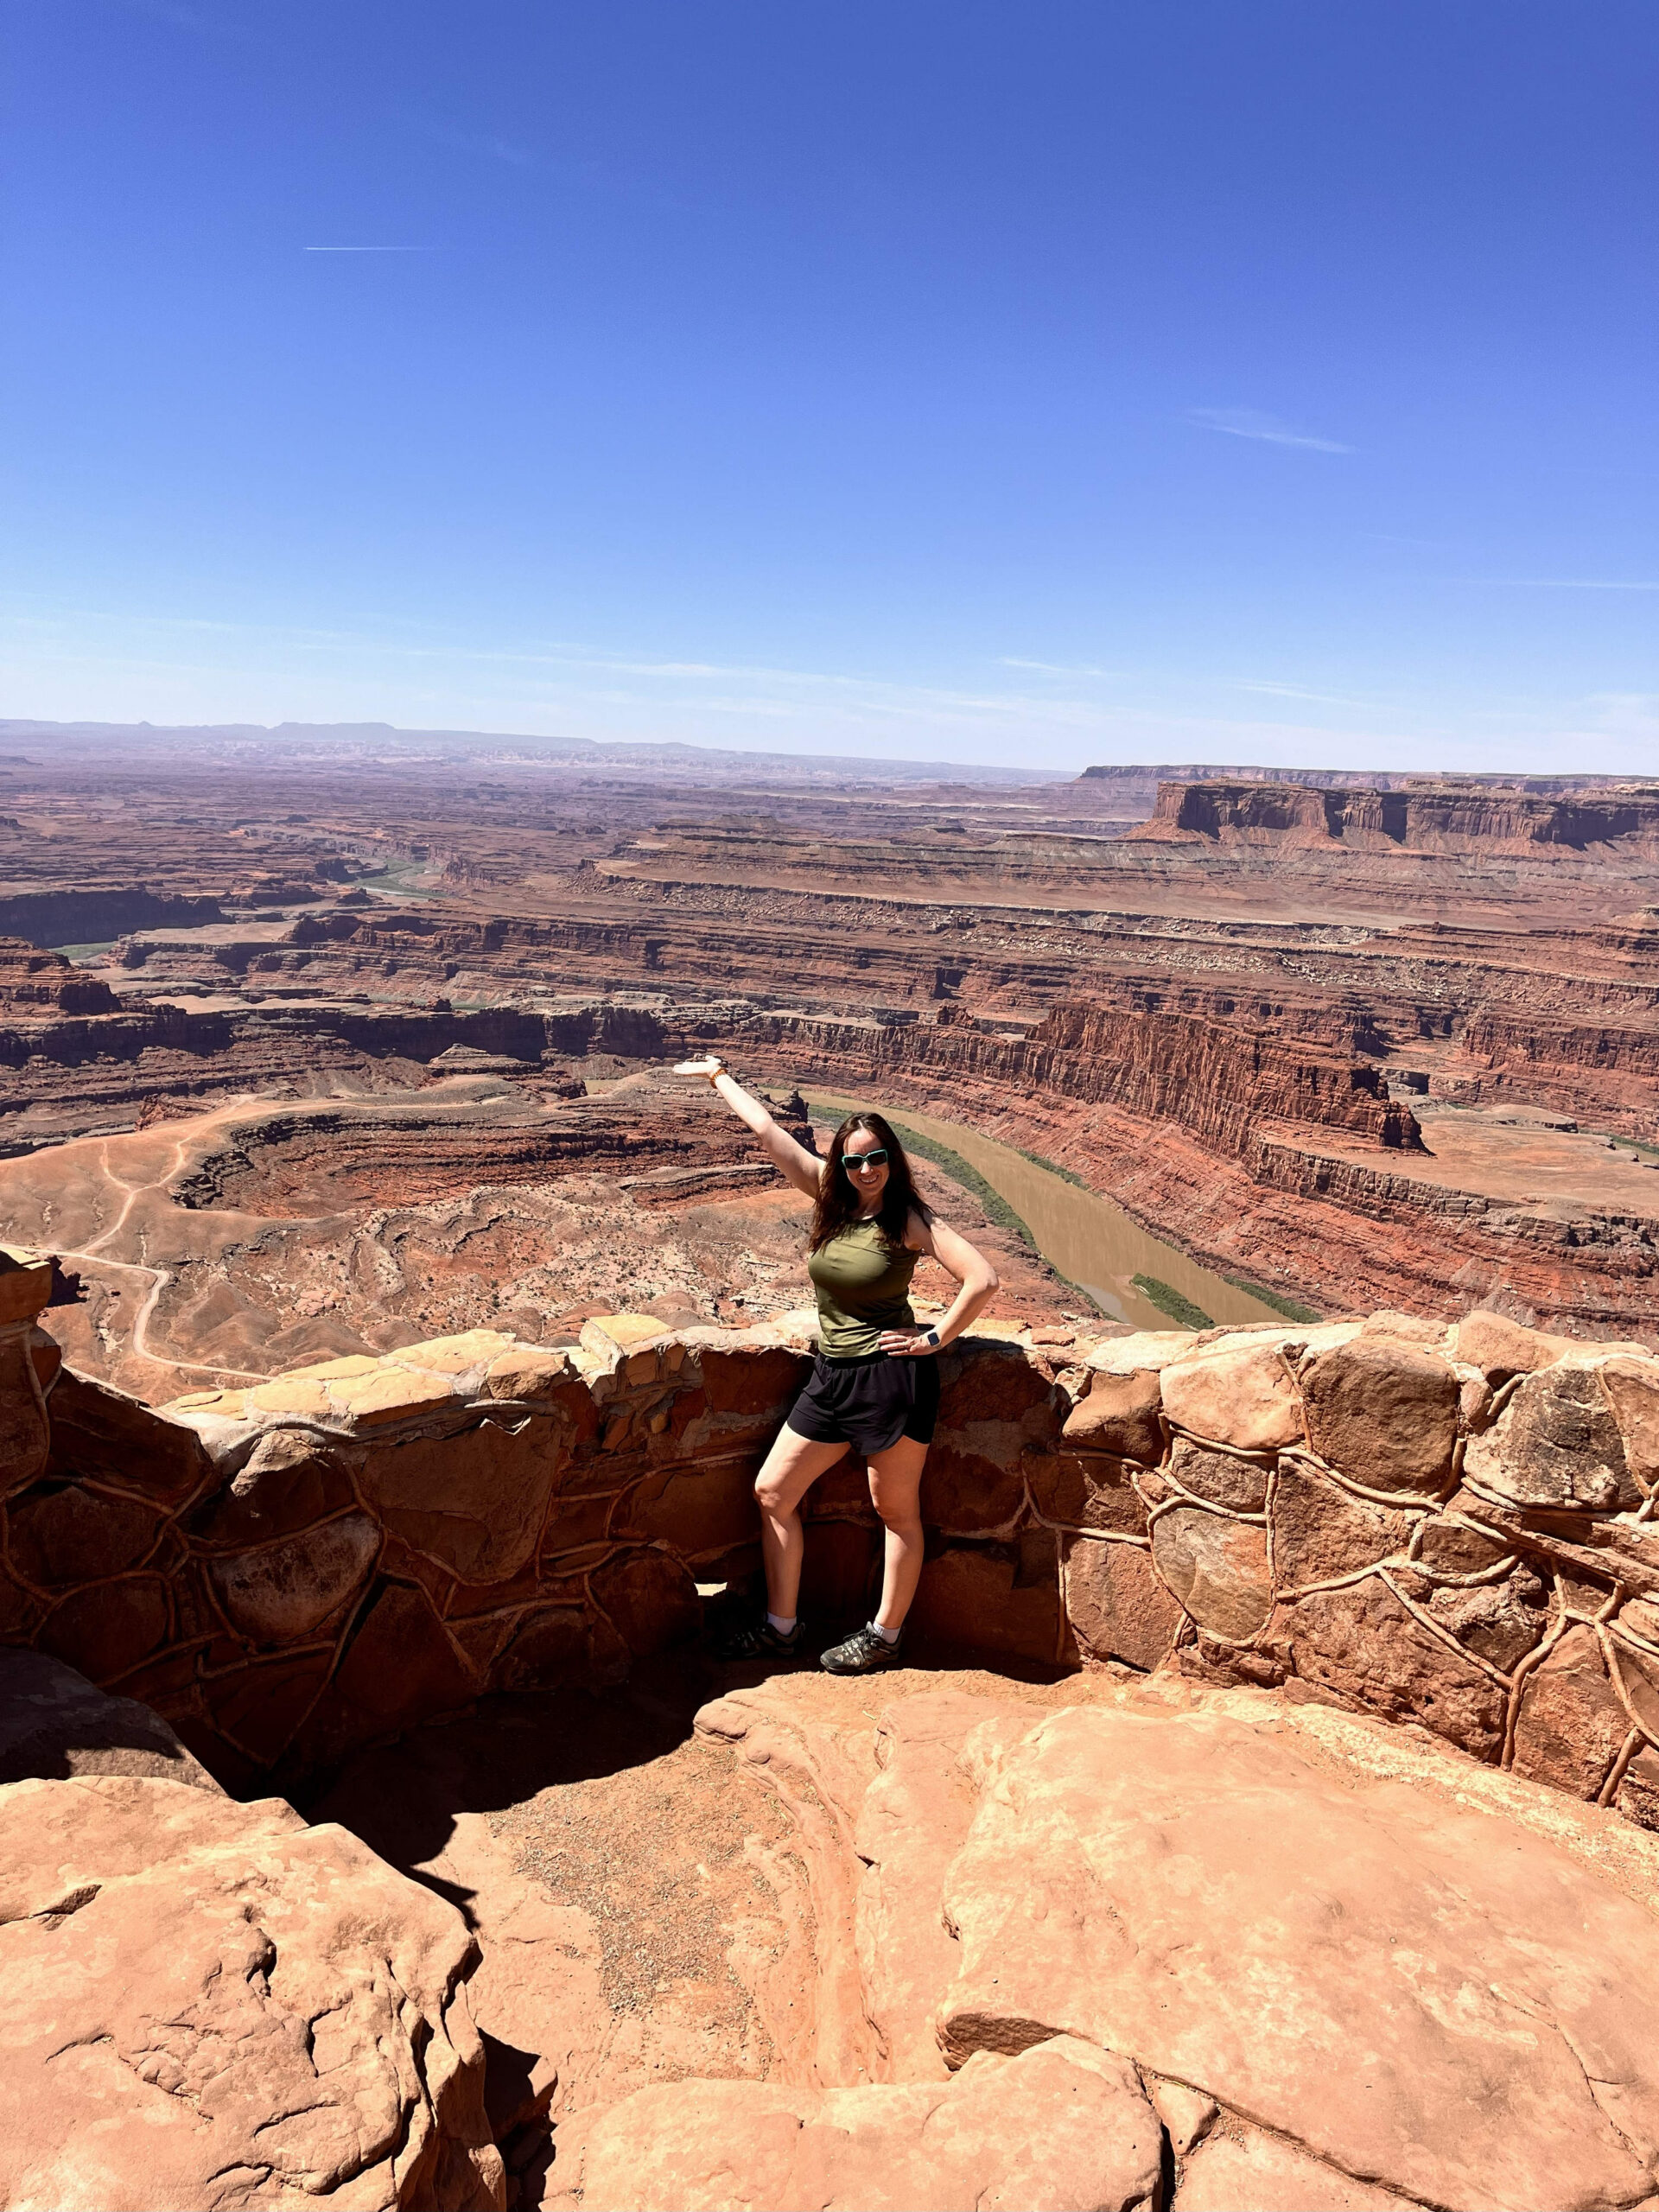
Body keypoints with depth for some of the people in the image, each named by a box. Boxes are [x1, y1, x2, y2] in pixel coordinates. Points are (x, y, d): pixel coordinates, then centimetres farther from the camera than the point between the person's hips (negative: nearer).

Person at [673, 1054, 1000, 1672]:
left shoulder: (909, 1219, -9)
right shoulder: (830, 1197, 4)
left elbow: (982, 1279, -16)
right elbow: (766, 1130, 9)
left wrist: (936, 1338, -11)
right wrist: (720, 1076, 15)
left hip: (891, 1377, -7)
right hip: (831, 1377, 7)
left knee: (896, 1510, 7)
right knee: (772, 1492, 10)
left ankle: (885, 1636, 24)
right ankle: (781, 1627, 23)